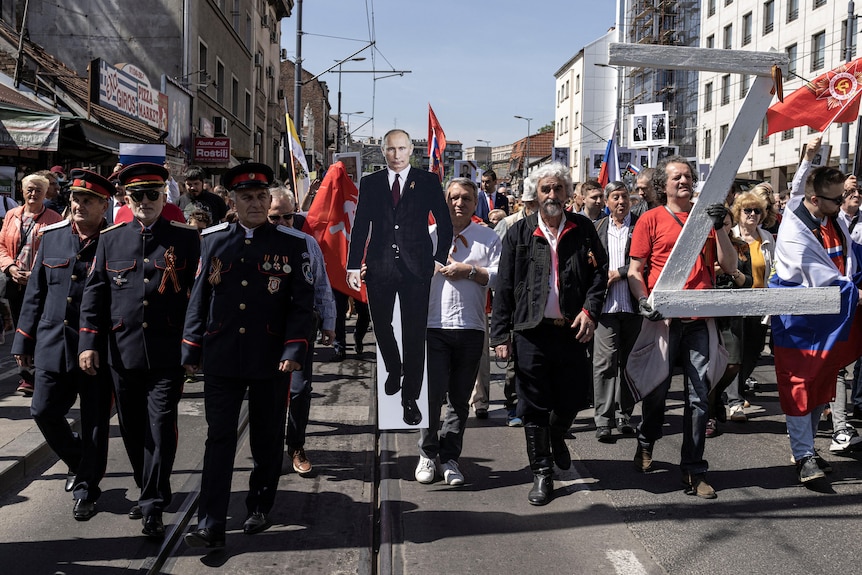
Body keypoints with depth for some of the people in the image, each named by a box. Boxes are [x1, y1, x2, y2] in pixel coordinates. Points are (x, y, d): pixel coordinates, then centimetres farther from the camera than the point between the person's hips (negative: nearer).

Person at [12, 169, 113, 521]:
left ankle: (86, 489, 22)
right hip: (54, 344, 4)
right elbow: (35, 293, 11)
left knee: (95, 422, 5)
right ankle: (79, 464, 33)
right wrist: (24, 342, 10)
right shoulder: (51, 237, 7)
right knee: (44, 412, 6)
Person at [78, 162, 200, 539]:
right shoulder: (111, 239, 6)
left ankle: (153, 507, 5)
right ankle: (150, 490, 33)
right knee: (132, 430, 14)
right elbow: (94, 293, 7)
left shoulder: (186, 238, -1)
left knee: (161, 427, -4)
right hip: (123, 352, 3)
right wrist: (89, 343, 0)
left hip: (167, 354, -3)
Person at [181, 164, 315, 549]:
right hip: (221, 358, 1)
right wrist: (191, 349, 4)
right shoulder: (212, 240, 4)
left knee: (267, 439, 12)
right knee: (219, 438, 1)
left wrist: (294, 350, -12)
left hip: (271, 360, -1)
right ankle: (211, 525, 4)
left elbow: (302, 302, -2)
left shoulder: (292, 244, -1)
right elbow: (199, 297, 7)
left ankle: (260, 508, 31)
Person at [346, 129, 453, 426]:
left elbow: (445, 223, 5)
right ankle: (394, 370, 42)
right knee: (381, 325, 13)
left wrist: (440, 258, -3)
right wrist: (353, 265, -1)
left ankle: (410, 398, 10)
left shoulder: (428, 181, 4)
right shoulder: (370, 182, 8)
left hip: (416, 267, -2)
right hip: (380, 266, 2)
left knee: (414, 333, 0)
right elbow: (360, 226, 5)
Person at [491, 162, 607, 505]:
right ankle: (541, 473, 18)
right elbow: (504, 287, 2)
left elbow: (599, 272, 8)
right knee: (534, 407, 3)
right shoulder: (519, 233, 3)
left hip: (572, 330, 1)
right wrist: (500, 334, -3)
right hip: (532, 332, -1)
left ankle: (557, 436, 44)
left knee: (575, 398, 9)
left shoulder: (583, 230, 7)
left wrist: (589, 310, -8)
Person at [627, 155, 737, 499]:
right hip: (664, 317, -2)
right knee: (657, 389, 10)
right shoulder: (651, 220, 3)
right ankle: (646, 443, 38)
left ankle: (693, 471, 8)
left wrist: (719, 226, -5)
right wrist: (643, 301, -16)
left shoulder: (707, 217, 12)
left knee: (700, 394, 0)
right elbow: (635, 270, 1)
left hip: (700, 319, 2)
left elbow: (730, 267, 6)